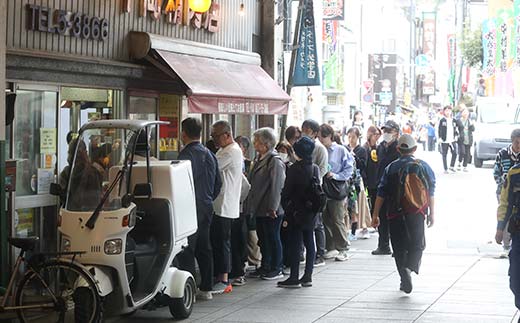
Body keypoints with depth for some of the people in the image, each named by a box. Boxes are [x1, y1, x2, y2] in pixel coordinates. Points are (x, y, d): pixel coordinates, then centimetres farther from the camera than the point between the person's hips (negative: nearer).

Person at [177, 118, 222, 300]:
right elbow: (218, 183, 17)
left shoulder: (187, 154, -13)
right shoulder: (209, 154, 13)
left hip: (192, 208, -8)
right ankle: (206, 288, 16)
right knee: (204, 248, 12)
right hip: (207, 207, 8)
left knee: (187, 250, -6)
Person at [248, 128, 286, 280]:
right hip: (260, 208, 9)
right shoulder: (259, 159, 12)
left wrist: (272, 207, -21)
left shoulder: (275, 161, -16)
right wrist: (252, 204, 16)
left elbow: (277, 186, -20)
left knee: (273, 238, 0)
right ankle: (265, 267, 26)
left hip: (271, 210, -9)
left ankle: (276, 269, 10)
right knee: (262, 239, 15)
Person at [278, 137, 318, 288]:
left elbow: (286, 192, -11)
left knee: (295, 244, -2)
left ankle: (294, 277, -1)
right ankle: (307, 276, 13)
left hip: (296, 212, -6)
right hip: (310, 213, 6)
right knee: (309, 243, 9)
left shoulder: (294, 169, -14)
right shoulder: (315, 168, 4)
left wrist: (286, 208, 0)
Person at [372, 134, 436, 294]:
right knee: (417, 244, 11)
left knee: (399, 248, 7)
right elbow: (430, 192, 2)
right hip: (417, 213, 0)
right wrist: (432, 213, 8)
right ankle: (410, 267, -12)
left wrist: (375, 215, 7)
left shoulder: (391, 168, 4)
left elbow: (381, 194, 2)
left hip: (396, 214, 1)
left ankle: (405, 280, 1)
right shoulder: (423, 166, 3)